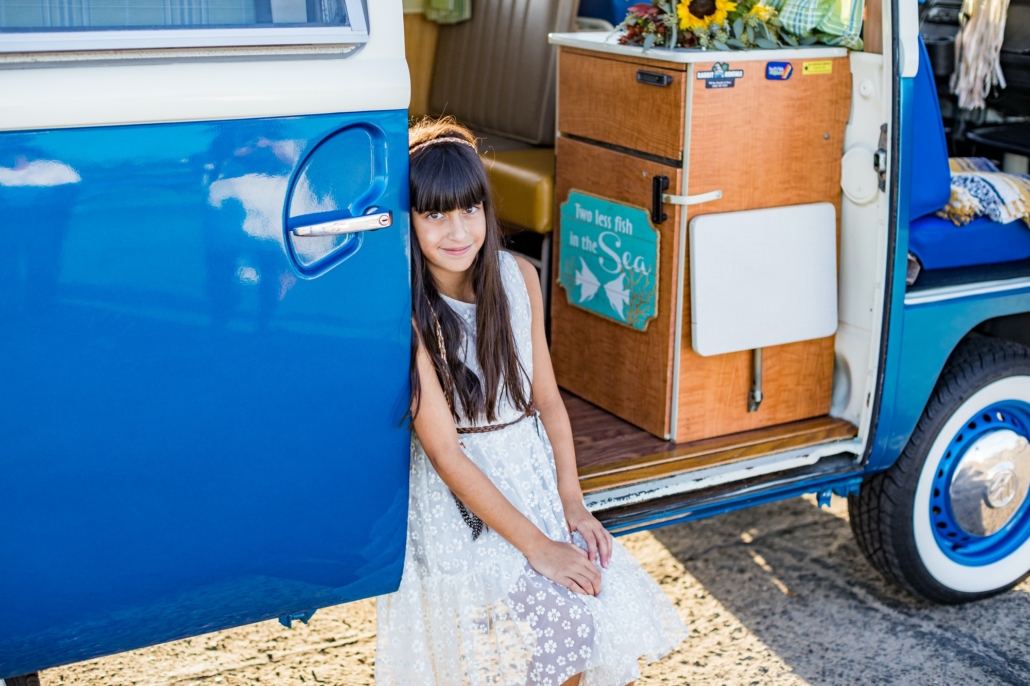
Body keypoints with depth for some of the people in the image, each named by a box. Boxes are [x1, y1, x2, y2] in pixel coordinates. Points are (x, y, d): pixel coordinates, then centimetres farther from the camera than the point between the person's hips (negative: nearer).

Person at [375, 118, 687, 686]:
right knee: (558, 629, -20)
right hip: (459, 504, -5)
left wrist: (573, 505, -4)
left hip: (537, 478, 5)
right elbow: (445, 452, -19)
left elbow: (547, 399, 6)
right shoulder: (406, 313, -18)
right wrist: (536, 546, -20)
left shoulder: (518, 277, -2)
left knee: (618, 624, -10)